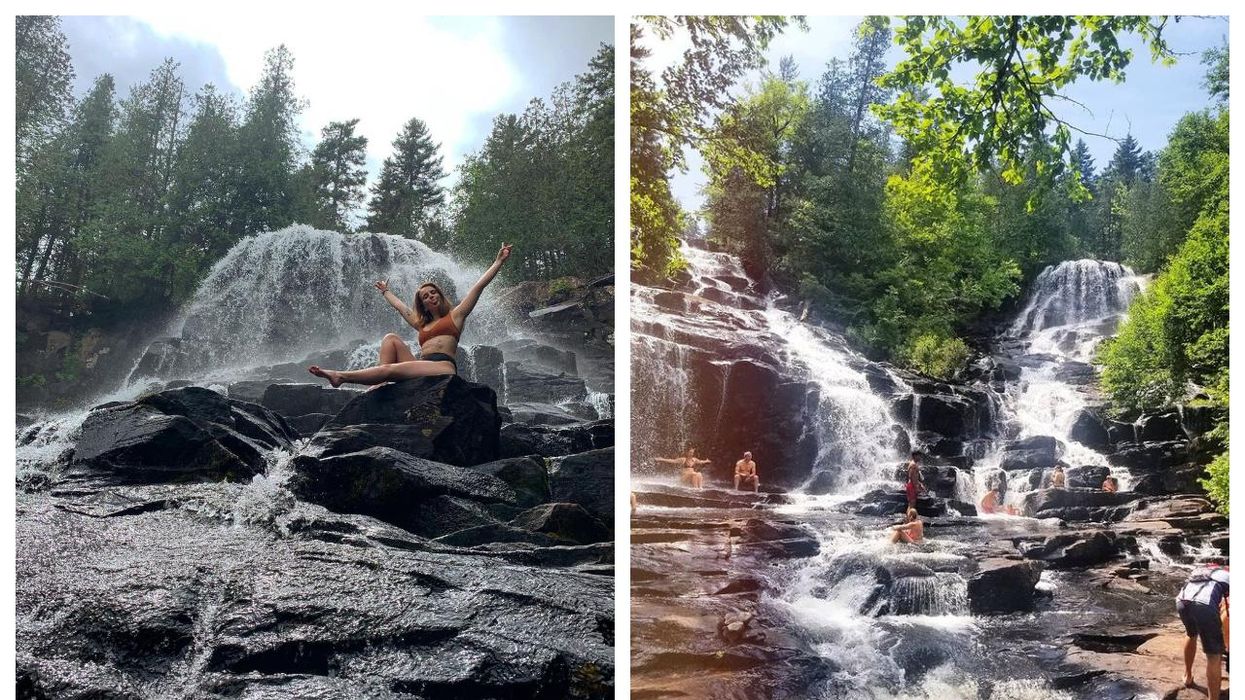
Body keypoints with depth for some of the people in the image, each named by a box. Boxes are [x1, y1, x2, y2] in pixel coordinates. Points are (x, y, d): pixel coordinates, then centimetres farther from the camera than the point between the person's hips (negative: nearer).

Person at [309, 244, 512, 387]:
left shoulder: (455, 315, 16)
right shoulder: (422, 324, 32)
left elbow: (479, 286, 11)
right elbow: (401, 307, 50)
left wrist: (499, 261, 6)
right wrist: (386, 292, 66)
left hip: (443, 367, -7)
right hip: (422, 368, 7)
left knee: (389, 369, -22)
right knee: (391, 339, -3)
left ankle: (340, 376, -24)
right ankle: (381, 385, -23)